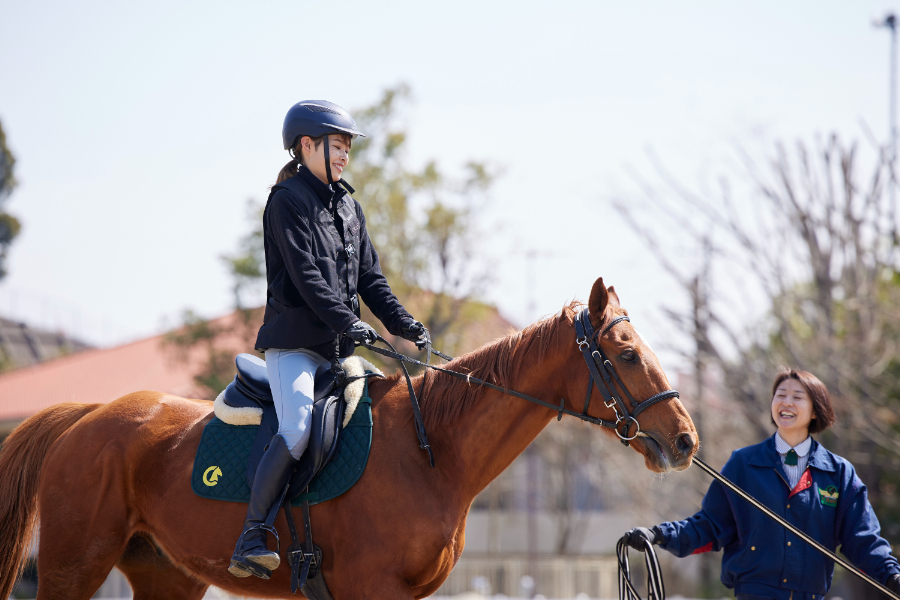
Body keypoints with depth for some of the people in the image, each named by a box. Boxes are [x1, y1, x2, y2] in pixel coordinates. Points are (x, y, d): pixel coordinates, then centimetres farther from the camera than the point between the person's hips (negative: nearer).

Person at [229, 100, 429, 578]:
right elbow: (305, 274, -16)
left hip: (338, 347, 8)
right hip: (294, 340, -8)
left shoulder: (348, 207, 19)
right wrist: (347, 321, -25)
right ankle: (251, 538, -23)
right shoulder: (287, 200, -5)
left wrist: (404, 325, 3)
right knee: (297, 431, -26)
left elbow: (369, 278, 17)